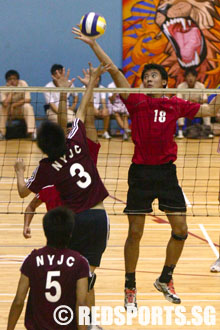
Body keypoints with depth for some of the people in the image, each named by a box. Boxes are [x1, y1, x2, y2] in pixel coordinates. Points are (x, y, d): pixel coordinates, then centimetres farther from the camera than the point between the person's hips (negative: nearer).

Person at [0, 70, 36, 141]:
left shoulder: (23, 84, -17)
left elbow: (27, 100, -22)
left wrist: (14, 105, -25)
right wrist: (11, 91, -33)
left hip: (21, 110, -1)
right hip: (9, 112, 1)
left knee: (27, 106, -32)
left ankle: (32, 132, -33)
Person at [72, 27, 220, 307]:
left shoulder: (175, 105, 6)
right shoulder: (136, 101, 1)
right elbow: (114, 71, -6)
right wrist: (92, 44, -11)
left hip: (166, 171, 2)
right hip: (141, 172, -2)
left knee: (180, 230, 2)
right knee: (135, 232, -1)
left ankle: (165, 279, 22)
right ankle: (130, 287, 13)